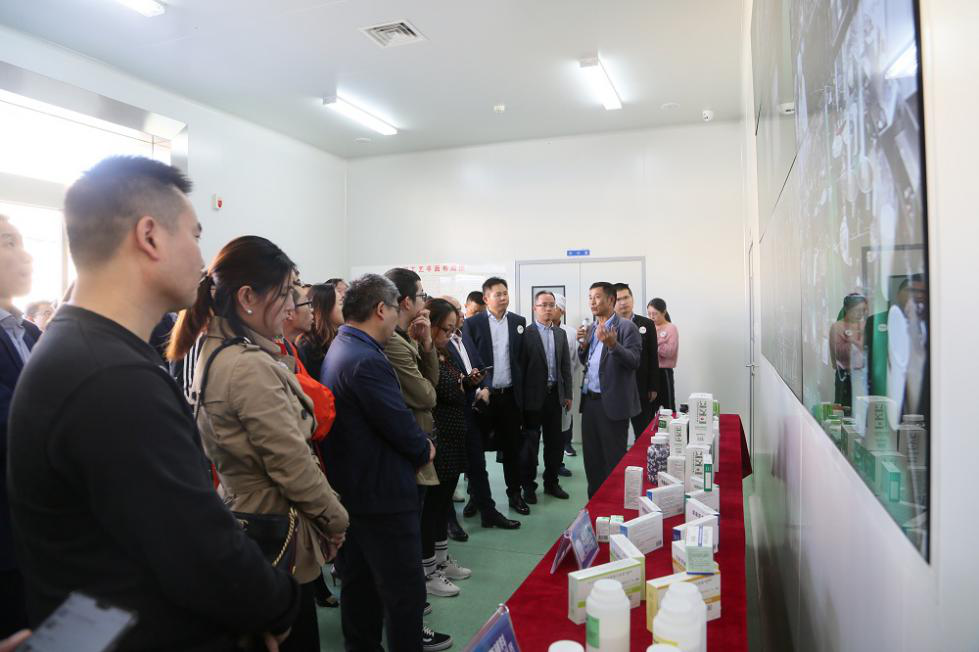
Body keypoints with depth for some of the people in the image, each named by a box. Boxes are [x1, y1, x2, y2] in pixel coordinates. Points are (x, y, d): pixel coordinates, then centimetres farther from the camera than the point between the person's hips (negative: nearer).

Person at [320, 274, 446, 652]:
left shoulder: (338, 350, 9)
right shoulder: (367, 360, -24)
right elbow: (401, 426, -22)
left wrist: (416, 445, 3)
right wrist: (425, 450, -3)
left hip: (351, 487, 10)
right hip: (383, 494, -10)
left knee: (360, 583, 20)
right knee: (405, 590, 3)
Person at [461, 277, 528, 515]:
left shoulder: (519, 322, 6)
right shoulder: (472, 323, -3)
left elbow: (523, 357, 8)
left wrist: (522, 389, 4)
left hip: (510, 395, 3)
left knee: (512, 447, 11)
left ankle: (515, 493, 23)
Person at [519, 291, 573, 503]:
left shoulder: (561, 333, 9)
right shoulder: (526, 333, -8)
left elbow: (566, 365, 11)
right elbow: (520, 366, -9)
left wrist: (568, 394, 8)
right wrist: (521, 397, -11)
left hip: (555, 394, 5)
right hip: (533, 395, -5)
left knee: (555, 441, 12)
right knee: (530, 442, 5)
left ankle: (551, 482, 26)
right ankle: (529, 485, 18)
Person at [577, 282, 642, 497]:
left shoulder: (627, 327, -8)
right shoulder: (590, 329, 13)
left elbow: (634, 362, -15)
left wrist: (613, 345, -30)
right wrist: (583, 344, -3)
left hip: (613, 402, -7)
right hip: (589, 401, 7)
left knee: (614, 459, 3)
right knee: (591, 457, 14)